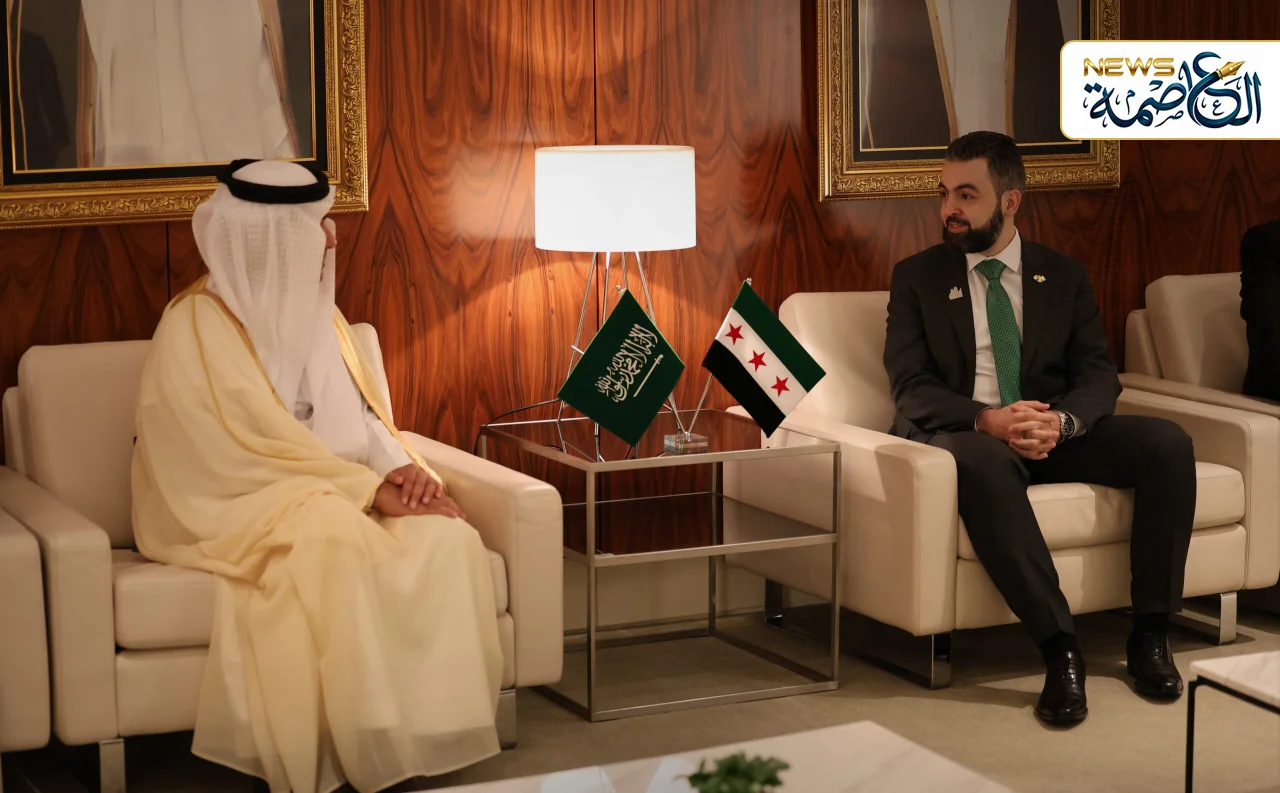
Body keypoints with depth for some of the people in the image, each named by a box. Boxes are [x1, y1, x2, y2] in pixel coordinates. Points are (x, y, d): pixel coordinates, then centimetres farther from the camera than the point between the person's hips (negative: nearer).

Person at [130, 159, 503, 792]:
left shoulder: (316, 312, 13)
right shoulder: (198, 326, -11)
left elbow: (364, 416, 13)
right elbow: (260, 445, -18)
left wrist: (404, 469, -9)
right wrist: (372, 488, -21)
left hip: (338, 496, 7)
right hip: (235, 509, -6)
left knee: (447, 537, -21)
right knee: (333, 535, -37)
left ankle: (431, 731, -21)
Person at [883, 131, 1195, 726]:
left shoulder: (1065, 276, 14)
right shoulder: (916, 277, 8)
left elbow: (1098, 375, 5)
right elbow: (911, 387, -3)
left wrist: (1061, 421, -20)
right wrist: (987, 419, -23)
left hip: (1056, 433, 3)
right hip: (965, 432, -3)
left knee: (1167, 443, -22)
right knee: (978, 460, -40)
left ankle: (1149, 633, -15)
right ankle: (1059, 649, -38)